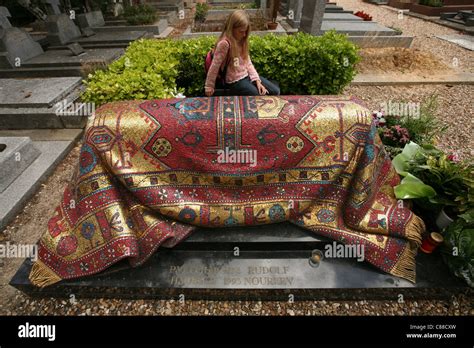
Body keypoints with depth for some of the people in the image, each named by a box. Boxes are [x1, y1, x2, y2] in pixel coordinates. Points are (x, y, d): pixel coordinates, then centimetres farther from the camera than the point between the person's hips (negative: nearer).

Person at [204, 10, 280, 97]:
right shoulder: (224, 43, -19)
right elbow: (215, 66, -16)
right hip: (235, 81, -8)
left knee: (275, 91, 3)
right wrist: (209, 87, -11)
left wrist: (257, 80, -4)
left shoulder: (242, 41, 8)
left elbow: (248, 61, 7)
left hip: (247, 75, 8)